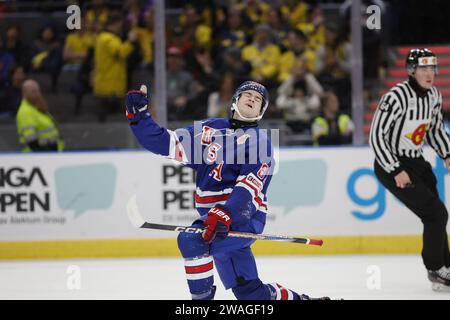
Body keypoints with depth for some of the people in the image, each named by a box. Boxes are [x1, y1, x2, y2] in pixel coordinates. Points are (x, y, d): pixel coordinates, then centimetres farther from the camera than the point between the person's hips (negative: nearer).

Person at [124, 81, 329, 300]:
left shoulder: (259, 141, -5)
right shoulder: (209, 130, 12)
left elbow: (250, 188, -18)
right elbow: (165, 143, 10)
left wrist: (226, 215, -33)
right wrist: (138, 115, -1)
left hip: (244, 217, -6)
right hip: (213, 217, 6)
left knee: (191, 239, -29)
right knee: (249, 292, 8)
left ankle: (203, 299, -17)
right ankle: (298, 299, 29)